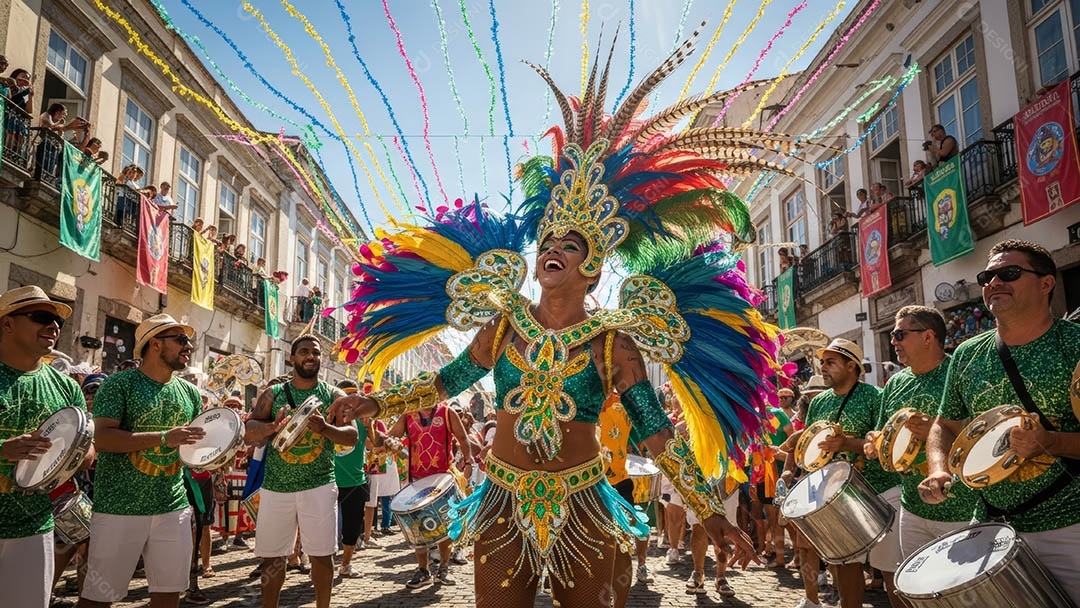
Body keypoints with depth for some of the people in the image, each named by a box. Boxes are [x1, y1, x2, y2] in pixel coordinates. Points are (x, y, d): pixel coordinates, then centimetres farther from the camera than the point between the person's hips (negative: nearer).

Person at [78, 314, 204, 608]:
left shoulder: (189, 392, 11)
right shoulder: (120, 384, -6)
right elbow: (102, 437, -17)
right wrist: (163, 438, -24)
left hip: (174, 506, 5)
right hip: (120, 507, -5)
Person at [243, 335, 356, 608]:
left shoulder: (334, 395, 4)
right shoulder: (273, 394, 6)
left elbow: (353, 435, -2)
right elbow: (249, 434, -1)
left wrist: (325, 428, -21)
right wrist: (273, 426, -22)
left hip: (319, 486, -1)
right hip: (276, 487, 1)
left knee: (322, 554, 4)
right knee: (271, 556, 8)